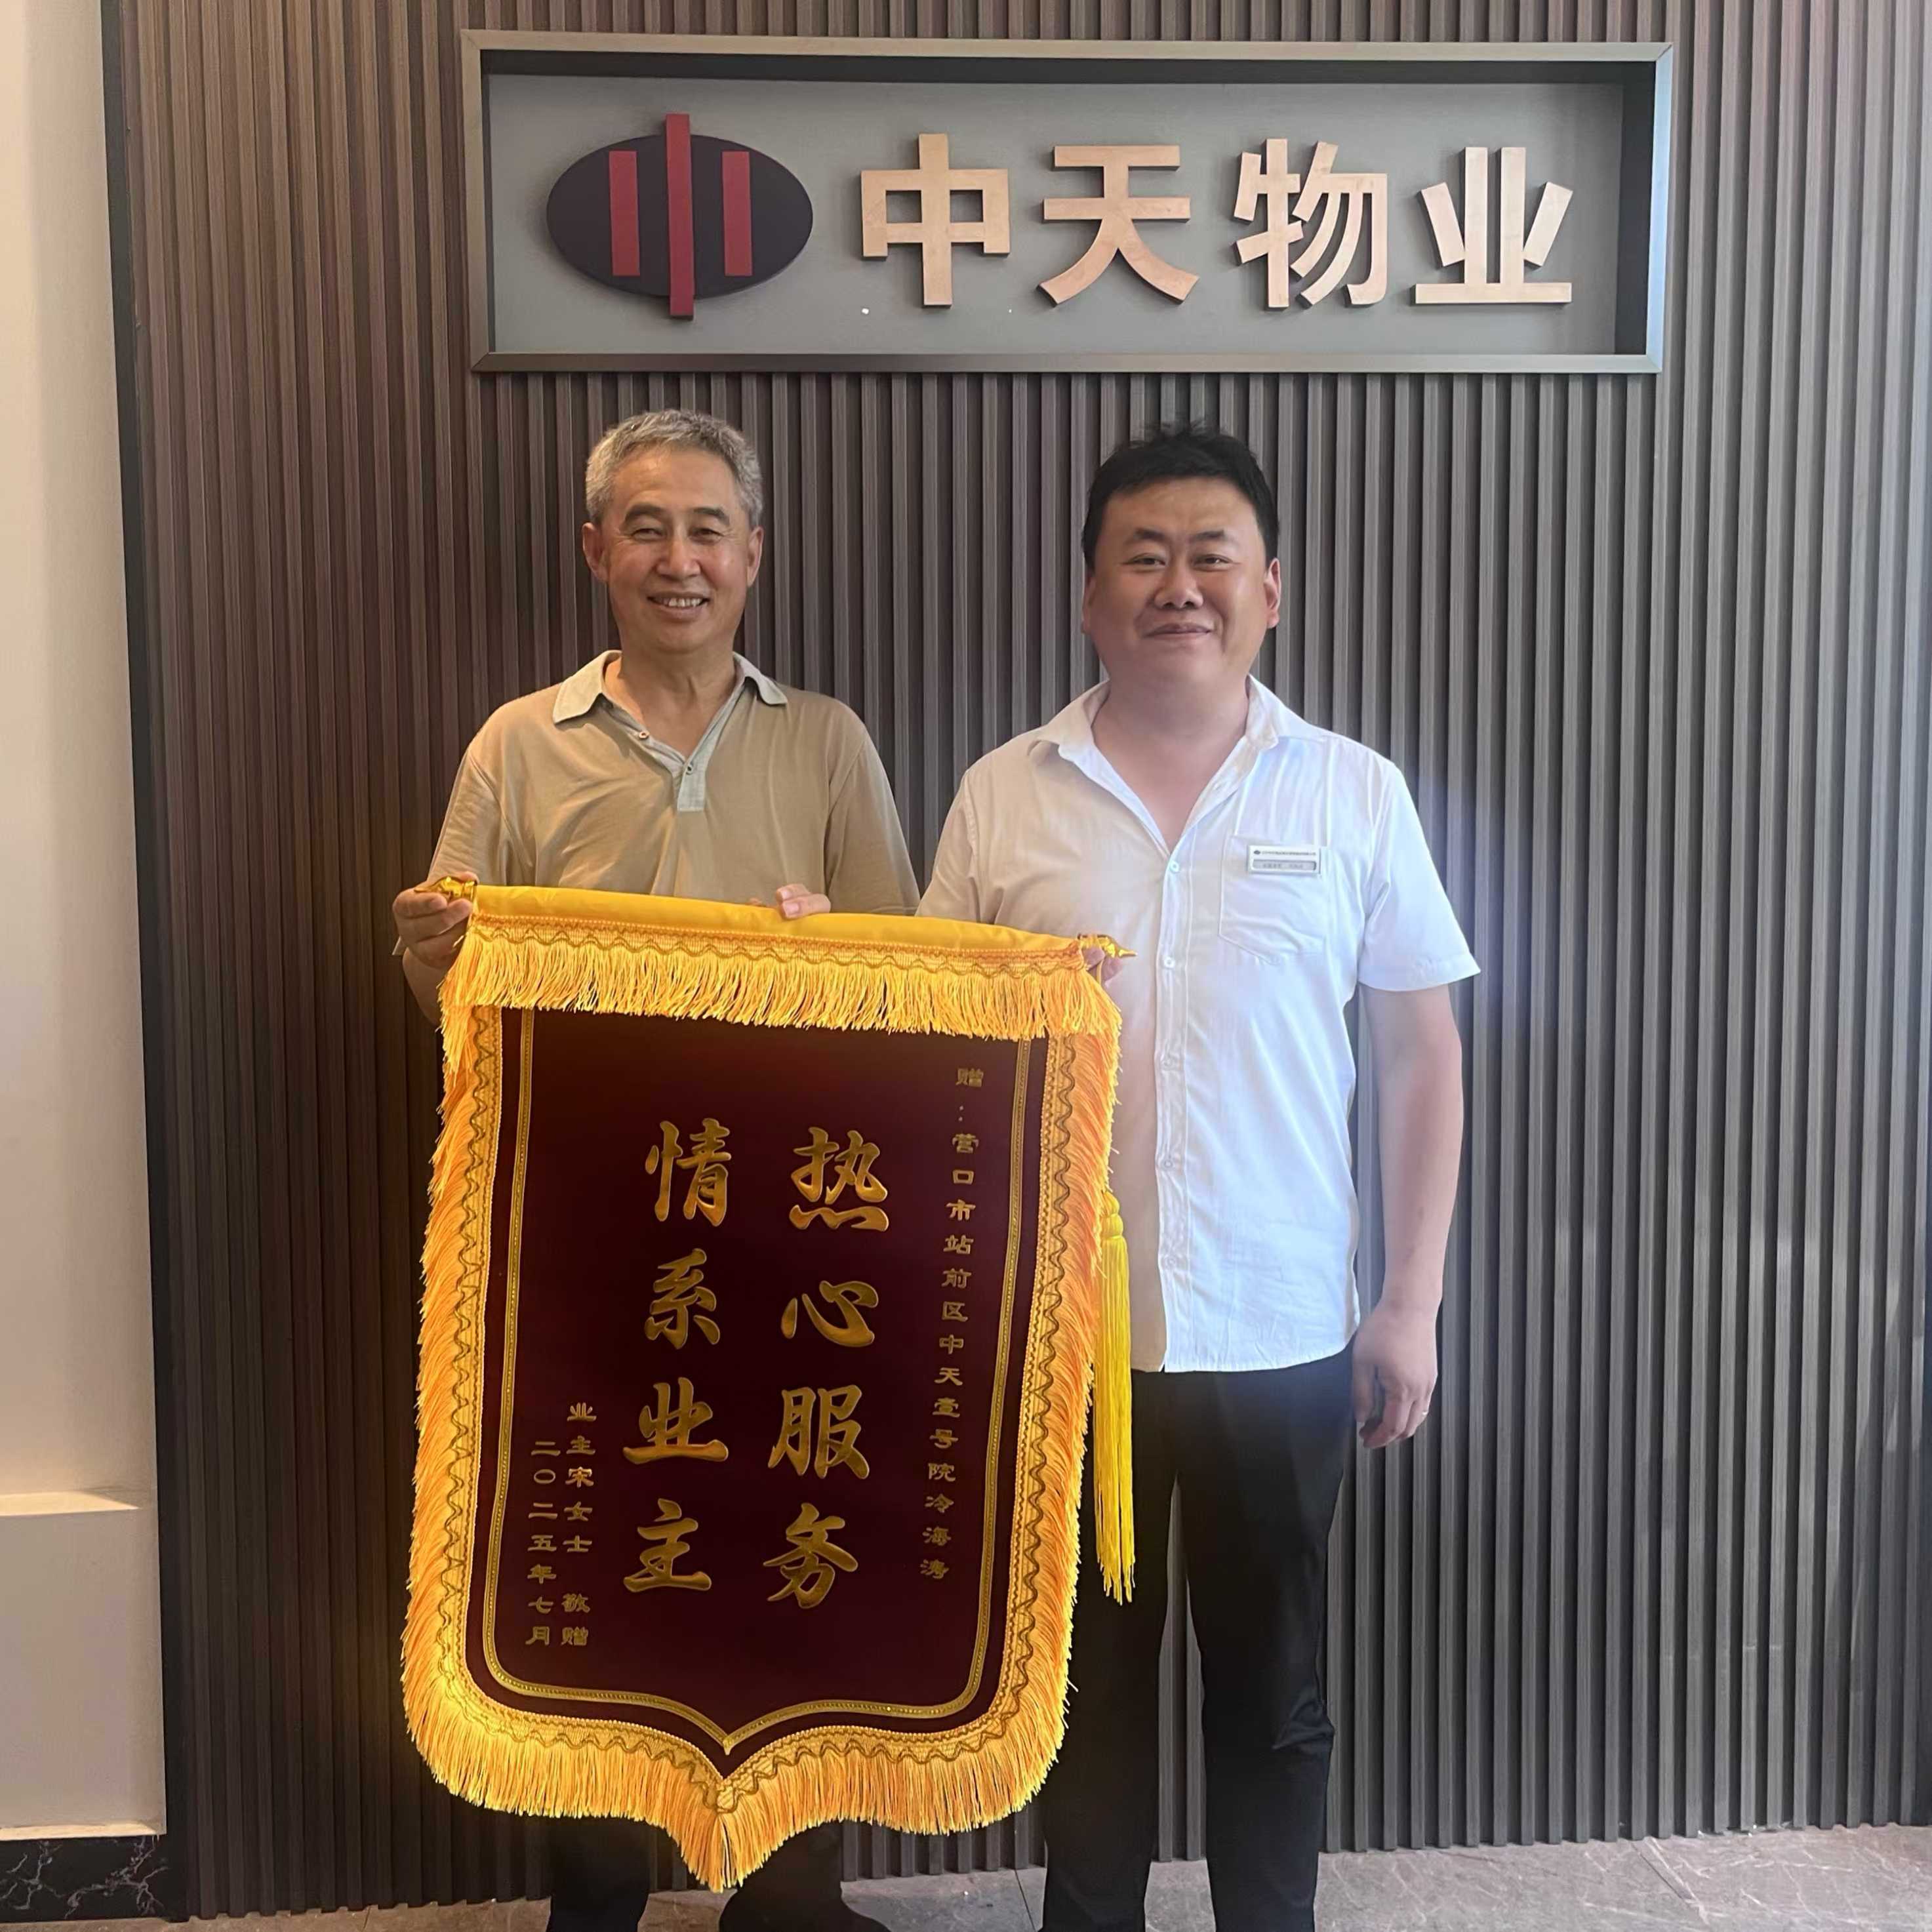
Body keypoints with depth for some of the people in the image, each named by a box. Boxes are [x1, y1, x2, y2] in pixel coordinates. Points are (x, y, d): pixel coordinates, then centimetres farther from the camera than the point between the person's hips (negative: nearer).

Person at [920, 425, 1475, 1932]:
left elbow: (1423, 1050, 2)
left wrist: (1413, 1301, -2)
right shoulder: (1003, 798, -1)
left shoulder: (1355, 793, -2)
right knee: (1088, 1673, 17)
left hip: (1284, 1336, 0)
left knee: (1273, 1686, 16)